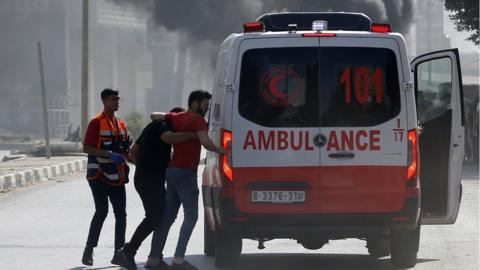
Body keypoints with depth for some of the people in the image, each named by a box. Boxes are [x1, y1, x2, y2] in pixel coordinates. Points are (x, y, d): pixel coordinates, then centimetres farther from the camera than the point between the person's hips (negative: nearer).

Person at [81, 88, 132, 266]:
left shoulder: (121, 124, 15)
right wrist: (109, 154, -23)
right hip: (99, 174, -7)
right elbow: (87, 148, -14)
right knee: (101, 211, -15)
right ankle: (88, 251, -6)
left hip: (116, 176, 7)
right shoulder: (96, 122, -7)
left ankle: (119, 254, 7)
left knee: (121, 214, 3)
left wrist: (126, 150, 2)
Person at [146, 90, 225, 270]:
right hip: (185, 172, -8)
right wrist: (220, 151, -9)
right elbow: (205, 142, -23)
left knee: (168, 216, 12)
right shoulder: (197, 120, -9)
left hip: (172, 170, 8)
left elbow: (154, 115, 27)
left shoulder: (176, 118, 15)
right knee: (191, 216, -6)